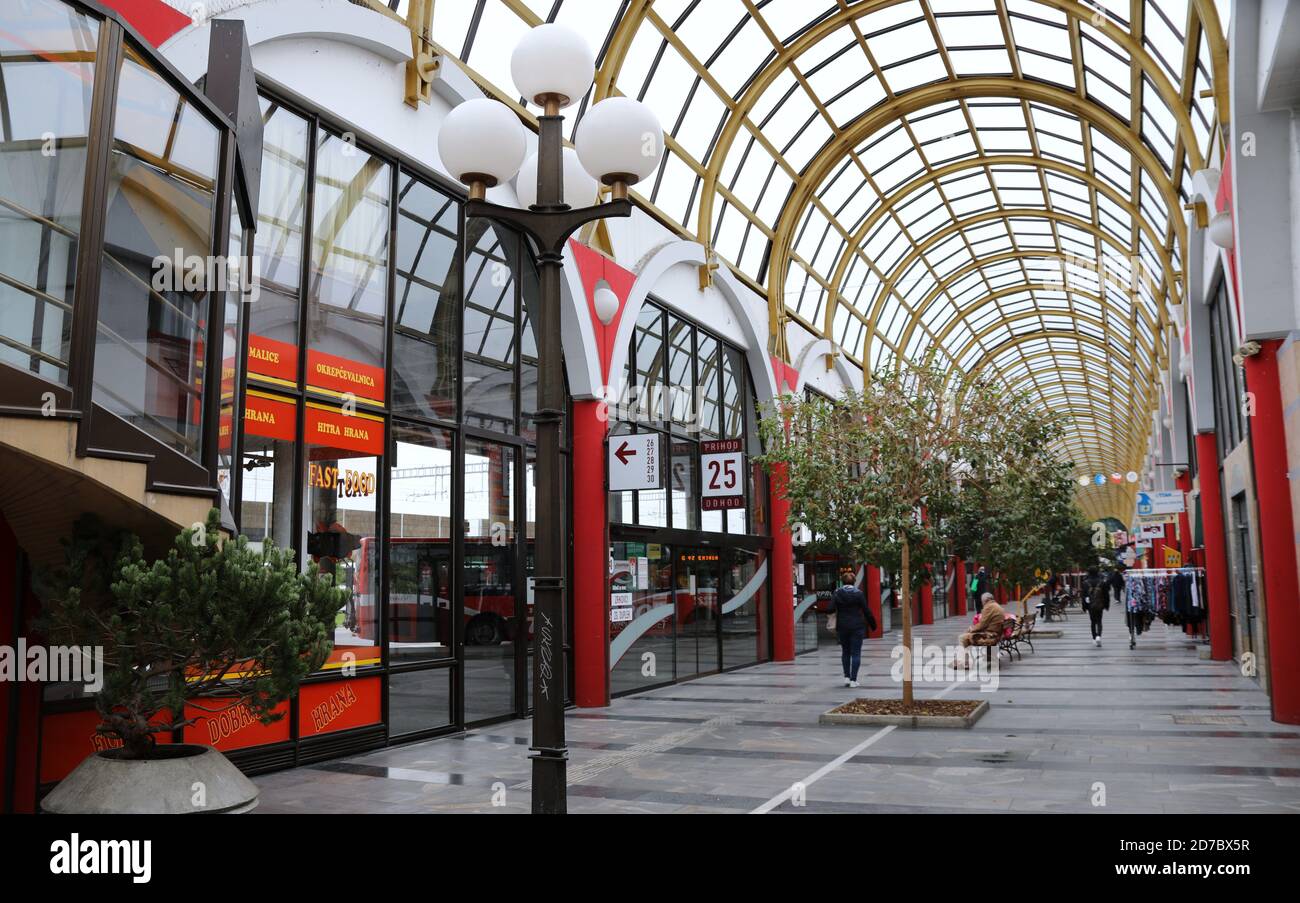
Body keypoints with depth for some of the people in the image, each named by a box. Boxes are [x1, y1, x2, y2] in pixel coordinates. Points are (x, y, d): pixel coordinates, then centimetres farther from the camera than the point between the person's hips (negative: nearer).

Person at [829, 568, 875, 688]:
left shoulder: (837, 593, -3)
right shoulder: (858, 593, -5)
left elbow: (831, 609, -12)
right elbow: (866, 610, -3)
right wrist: (872, 624, 8)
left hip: (842, 627, 2)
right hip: (857, 626, -2)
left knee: (845, 652, 17)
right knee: (856, 653, 2)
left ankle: (847, 677, 14)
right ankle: (853, 680, -1)